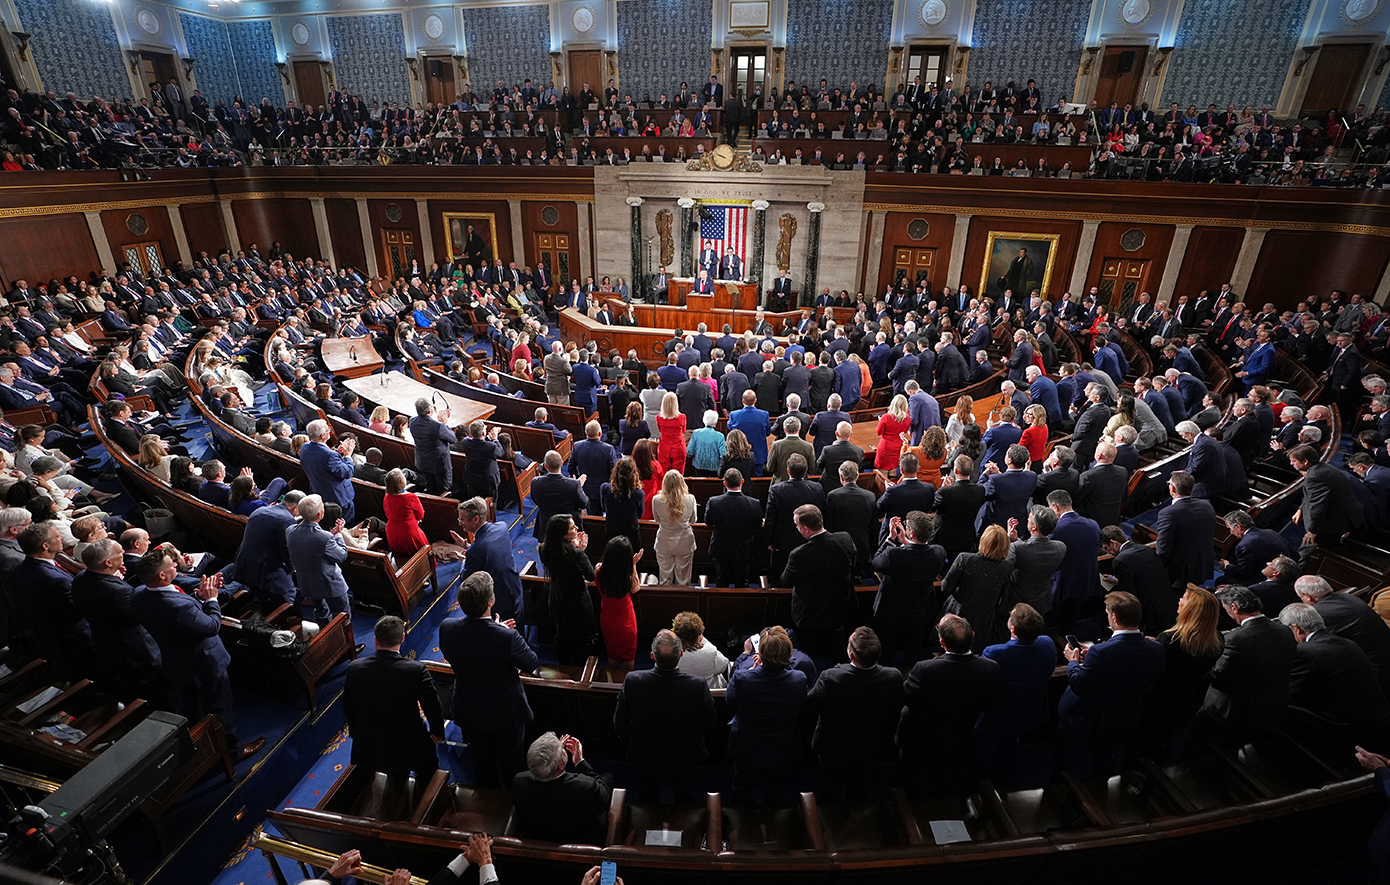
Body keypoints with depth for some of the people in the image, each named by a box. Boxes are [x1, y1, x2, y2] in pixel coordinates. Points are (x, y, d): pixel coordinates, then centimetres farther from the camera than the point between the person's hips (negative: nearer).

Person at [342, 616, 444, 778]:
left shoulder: (354, 668, -14)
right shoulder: (417, 670, -24)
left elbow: (348, 709, 1)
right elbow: (433, 707, -13)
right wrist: (437, 731, 7)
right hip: (408, 749, -3)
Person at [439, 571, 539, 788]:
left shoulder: (447, 628, -24)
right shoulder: (507, 637, -37)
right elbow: (532, 664, -19)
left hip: (469, 712, 4)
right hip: (507, 713, -3)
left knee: (482, 762, 29)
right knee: (510, 762, 25)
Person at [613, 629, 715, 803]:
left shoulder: (632, 681, -31)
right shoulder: (699, 685, -33)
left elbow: (620, 723, -15)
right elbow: (708, 723, -15)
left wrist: (629, 739, 6)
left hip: (647, 755, 1)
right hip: (684, 756, 0)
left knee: (649, 797, 31)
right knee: (685, 796, 29)